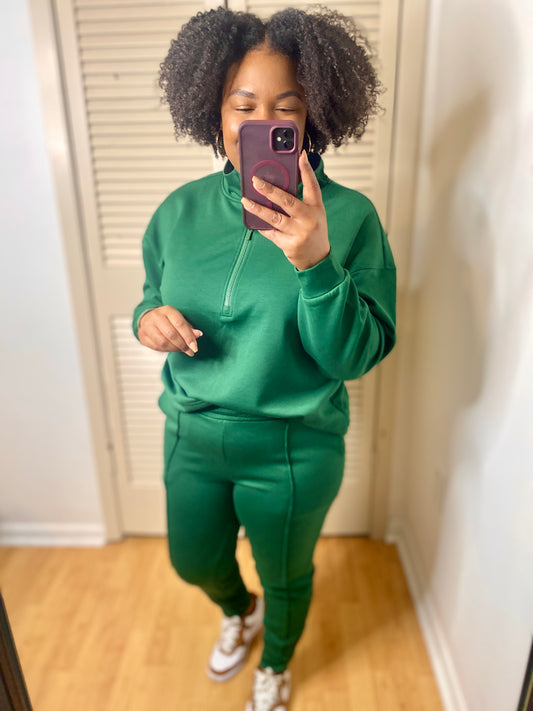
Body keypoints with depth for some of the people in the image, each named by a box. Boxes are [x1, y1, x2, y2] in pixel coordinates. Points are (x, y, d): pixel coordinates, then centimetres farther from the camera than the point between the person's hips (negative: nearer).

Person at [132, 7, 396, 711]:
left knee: (286, 577, 23)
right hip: (191, 436, 4)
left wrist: (314, 263, -37)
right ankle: (238, 612, 66)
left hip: (292, 450, -3)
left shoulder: (348, 216, -17)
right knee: (194, 563, 27)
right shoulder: (181, 211, -6)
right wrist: (149, 320, -16)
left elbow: (356, 356, -21)